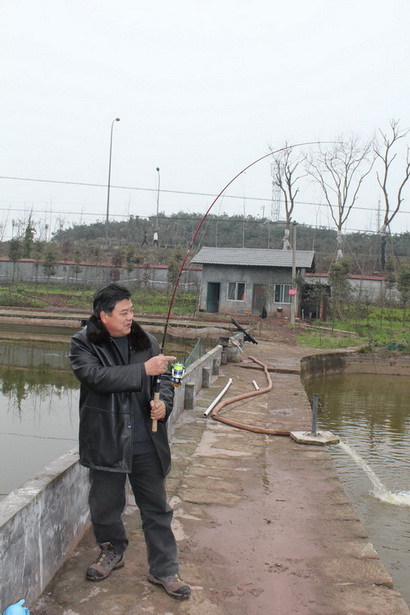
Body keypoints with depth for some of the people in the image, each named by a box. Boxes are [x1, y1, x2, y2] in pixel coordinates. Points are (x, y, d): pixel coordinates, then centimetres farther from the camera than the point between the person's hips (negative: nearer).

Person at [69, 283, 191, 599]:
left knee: (156, 507, 8)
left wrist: (164, 403, -12)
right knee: (105, 504, 16)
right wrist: (144, 370, -27)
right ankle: (113, 551, 42)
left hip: (146, 442, 2)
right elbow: (96, 376, -24)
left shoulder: (145, 341, 4)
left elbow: (165, 379, 10)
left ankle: (164, 569, 22)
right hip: (106, 441, -2)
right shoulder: (83, 344, -6)